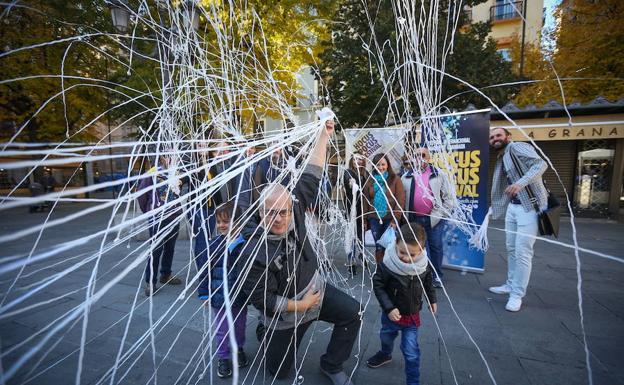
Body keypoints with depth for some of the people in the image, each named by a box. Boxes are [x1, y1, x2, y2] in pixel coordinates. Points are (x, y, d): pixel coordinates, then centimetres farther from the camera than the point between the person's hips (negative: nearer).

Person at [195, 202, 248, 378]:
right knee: (221, 329, 16)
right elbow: (204, 271, -6)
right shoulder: (214, 245, -13)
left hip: (241, 296, 1)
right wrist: (204, 294, -4)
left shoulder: (246, 244, -14)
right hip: (220, 297, 0)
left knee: (239, 326, 22)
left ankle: (239, 348, 48)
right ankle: (223, 357, 37)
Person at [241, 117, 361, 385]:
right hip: (285, 312, -4)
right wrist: (300, 305, -19)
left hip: (316, 287, 4)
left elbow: (311, 177, -17)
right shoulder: (254, 252, -32)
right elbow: (261, 300, -26)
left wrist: (324, 136, -18)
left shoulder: (294, 212, -19)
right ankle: (267, 335, 45)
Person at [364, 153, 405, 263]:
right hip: (374, 219, 2)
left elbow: (400, 201, -6)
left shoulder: (395, 179, -2)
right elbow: (366, 201, 5)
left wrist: (395, 219, -12)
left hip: (390, 219, -2)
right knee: (379, 247, 9)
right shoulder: (370, 180, 6)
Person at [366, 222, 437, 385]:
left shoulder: (424, 265, -19)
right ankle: (385, 354, 59)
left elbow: (428, 283, 3)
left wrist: (432, 300, 12)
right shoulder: (387, 265, -30)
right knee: (386, 336, 27)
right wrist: (389, 308, -23)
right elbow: (378, 286, -19)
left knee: (411, 351, 3)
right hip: (392, 313, 0)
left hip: (412, 316, 0)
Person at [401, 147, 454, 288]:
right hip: (415, 219, 2)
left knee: (435, 246, 7)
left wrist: (442, 214, -5)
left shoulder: (438, 174, 1)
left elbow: (449, 196, 1)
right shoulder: (406, 177, 6)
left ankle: (437, 276, 23)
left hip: (435, 218, -2)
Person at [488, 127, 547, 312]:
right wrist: (493, 210, 21)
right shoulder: (501, 159, 15)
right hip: (512, 207, 9)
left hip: (531, 206, -9)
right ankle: (510, 285, 31)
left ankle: (517, 294, 6)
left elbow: (540, 164, -25)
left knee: (522, 251, -6)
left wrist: (521, 182, -38)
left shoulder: (517, 147, -9)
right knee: (511, 248, 16)